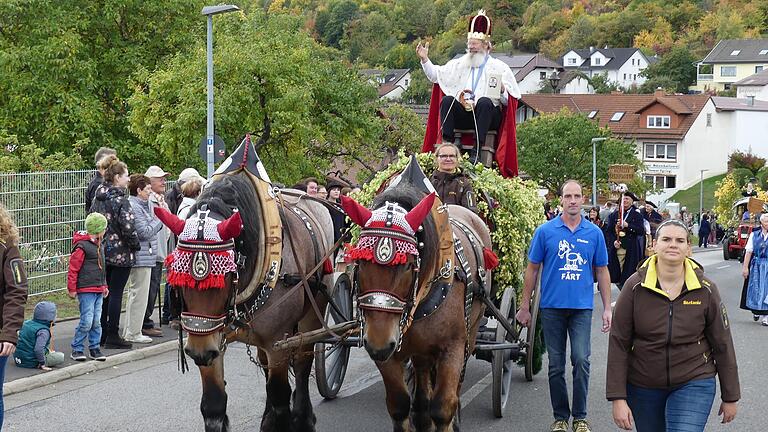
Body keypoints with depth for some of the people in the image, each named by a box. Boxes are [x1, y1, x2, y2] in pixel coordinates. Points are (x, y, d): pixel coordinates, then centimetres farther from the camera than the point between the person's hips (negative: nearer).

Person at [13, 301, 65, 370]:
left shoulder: (26, 323, 4)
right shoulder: (44, 332, -22)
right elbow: (38, 349, -33)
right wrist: (42, 364, -24)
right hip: (31, 363, -9)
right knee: (61, 357, -9)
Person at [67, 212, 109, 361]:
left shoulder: (99, 245, 15)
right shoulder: (82, 246, -12)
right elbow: (73, 268, -11)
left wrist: (104, 286, 26)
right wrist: (72, 289, -11)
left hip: (98, 290, 8)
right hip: (86, 290, -8)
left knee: (96, 321, 7)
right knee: (87, 321, -9)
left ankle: (94, 348, 15)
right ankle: (77, 349, 2)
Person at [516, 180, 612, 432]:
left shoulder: (594, 233, 4)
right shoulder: (545, 231, 1)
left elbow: (601, 272, 10)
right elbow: (532, 269, 6)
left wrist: (607, 308, 6)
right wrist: (525, 307, 5)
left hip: (582, 307, 0)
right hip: (552, 307, 0)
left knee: (581, 360, -10)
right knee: (556, 365, 6)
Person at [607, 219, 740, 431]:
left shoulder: (705, 290, -6)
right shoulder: (635, 286, -9)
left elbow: (722, 344, 1)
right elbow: (618, 344, -8)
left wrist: (730, 398, 6)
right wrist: (618, 398, -12)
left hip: (694, 384, -1)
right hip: (643, 387, 1)